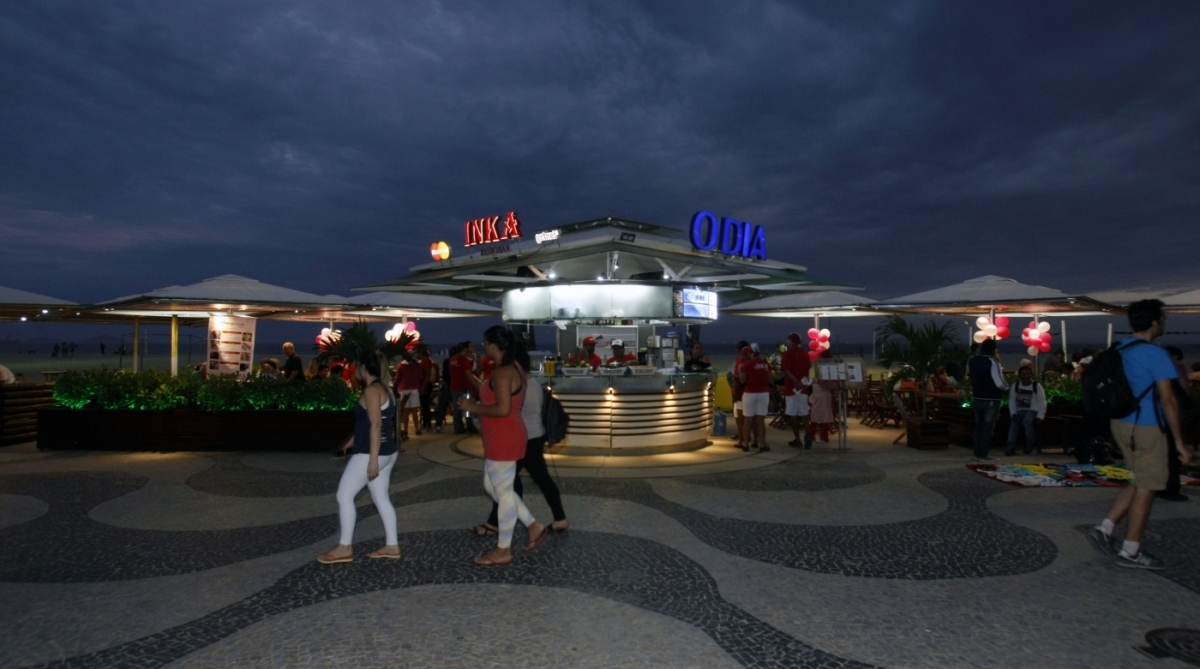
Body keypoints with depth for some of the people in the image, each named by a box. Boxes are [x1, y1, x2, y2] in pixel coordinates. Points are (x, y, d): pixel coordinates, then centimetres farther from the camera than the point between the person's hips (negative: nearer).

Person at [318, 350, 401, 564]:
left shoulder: (372, 390, -15)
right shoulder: (384, 389, 13)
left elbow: (376, 424, -22)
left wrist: (373, 459, -23)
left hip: (370, 453, -10)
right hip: (387, 451, 10)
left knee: (344, 495, 0)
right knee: (381, 498, 13)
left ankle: (344, 548, 6)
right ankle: (392, 546, 16)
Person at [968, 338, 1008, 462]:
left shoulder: (971, 361, 3)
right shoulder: (993, 363, -19)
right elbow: (1000, 383, -23)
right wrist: (1007, 387, -4)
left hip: (977, 399, 6)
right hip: (991, 401, -6)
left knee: (979, 426, 15)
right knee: (987, 428, 1)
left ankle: (977, 453, 18)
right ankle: (982, 455, 4)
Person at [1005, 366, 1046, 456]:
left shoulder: (1037, 387, -2)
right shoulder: (1015, 386, 6)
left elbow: (1042, 403, -5)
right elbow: (1011, 401, 5)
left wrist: (1040, 417, -16)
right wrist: (1013, 413, -10)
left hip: (1033, 411, -3)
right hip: (1019, 411, 3)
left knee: (1027, 420, -35)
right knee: (1014, 423, -26)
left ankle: (1031, 443, -14)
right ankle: (1010, 446, -34)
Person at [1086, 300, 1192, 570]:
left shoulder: (1120, 350, 8)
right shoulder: (1155, 354, -16)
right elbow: (1167, 400, -17)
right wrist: (1179, 441, -12)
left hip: (1121, 423, 8)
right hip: (1146, 428, -8)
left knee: (1140, 483, 19)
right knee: (1146, 488, 3)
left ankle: (1104, 528, 13)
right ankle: (1130, 552, 10)